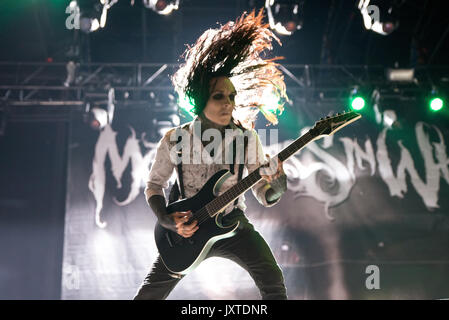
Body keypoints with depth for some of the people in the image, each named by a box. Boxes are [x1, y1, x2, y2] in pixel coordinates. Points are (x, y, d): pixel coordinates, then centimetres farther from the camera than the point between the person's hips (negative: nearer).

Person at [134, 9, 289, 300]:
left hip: (232, 222, 1)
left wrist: (276, 188, -29)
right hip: (187, 229, 0)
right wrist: (167, 219, -14)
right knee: (151, 291, -1)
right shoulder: (175, 140, -11)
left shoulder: (247, 137, -9)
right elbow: (154, 185, 2)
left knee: (273, 281, -17)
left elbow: (264, 195, -6)